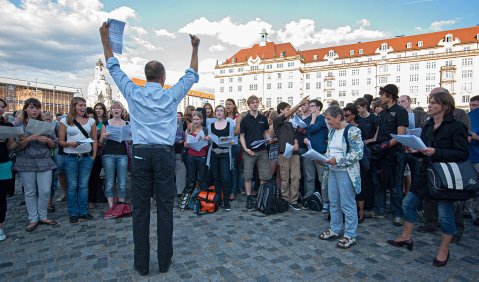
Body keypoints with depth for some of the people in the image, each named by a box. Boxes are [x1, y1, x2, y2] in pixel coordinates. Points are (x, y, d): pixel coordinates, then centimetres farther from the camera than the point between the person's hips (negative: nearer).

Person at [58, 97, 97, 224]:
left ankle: (84, 212, 18)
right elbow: (61, 141, 2)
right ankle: (73, 213, 16)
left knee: (84, 185, 7)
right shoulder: (65, 121, 2)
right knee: (72, 186, 5)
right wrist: (70, 144, -18)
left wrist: (94, 155, 2)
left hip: (87, 157, 2)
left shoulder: (91, 121, 8)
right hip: (70, 157, -2)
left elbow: (94, 140, 9)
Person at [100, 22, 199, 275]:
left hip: (140, 154, 1)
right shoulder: (172, 96, 4)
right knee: (165, 208, 6)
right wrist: (195, 48, 28)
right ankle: (164, 261, 17)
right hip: (164, 154, 0)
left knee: (140, 209, 6)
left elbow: (114, 68, 19)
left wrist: (105, 38, 30)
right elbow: (192, 75, 18)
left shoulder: (134, 93, 5)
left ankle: (142, 264, 16)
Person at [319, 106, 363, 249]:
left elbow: (358, 154, -19)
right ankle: (334, 230, 30)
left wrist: (337, 160, -22)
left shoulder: (352, 131, -14)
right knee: (333, 202, 15)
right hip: (332, 171, 8)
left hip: (346, 172, -8)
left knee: (347, 204, 2)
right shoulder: (332, 131, 10)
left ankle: (350, 236, 16)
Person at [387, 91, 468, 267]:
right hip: (426, 173, 7)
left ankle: (443, 250, 24)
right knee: (408, 203, 10)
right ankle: (406, 237, 27)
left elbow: (463, 153, -17)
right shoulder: (428, 126, 10)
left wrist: (436, 152, -25)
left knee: (445, 213, 4)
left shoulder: (456, 127, -11)